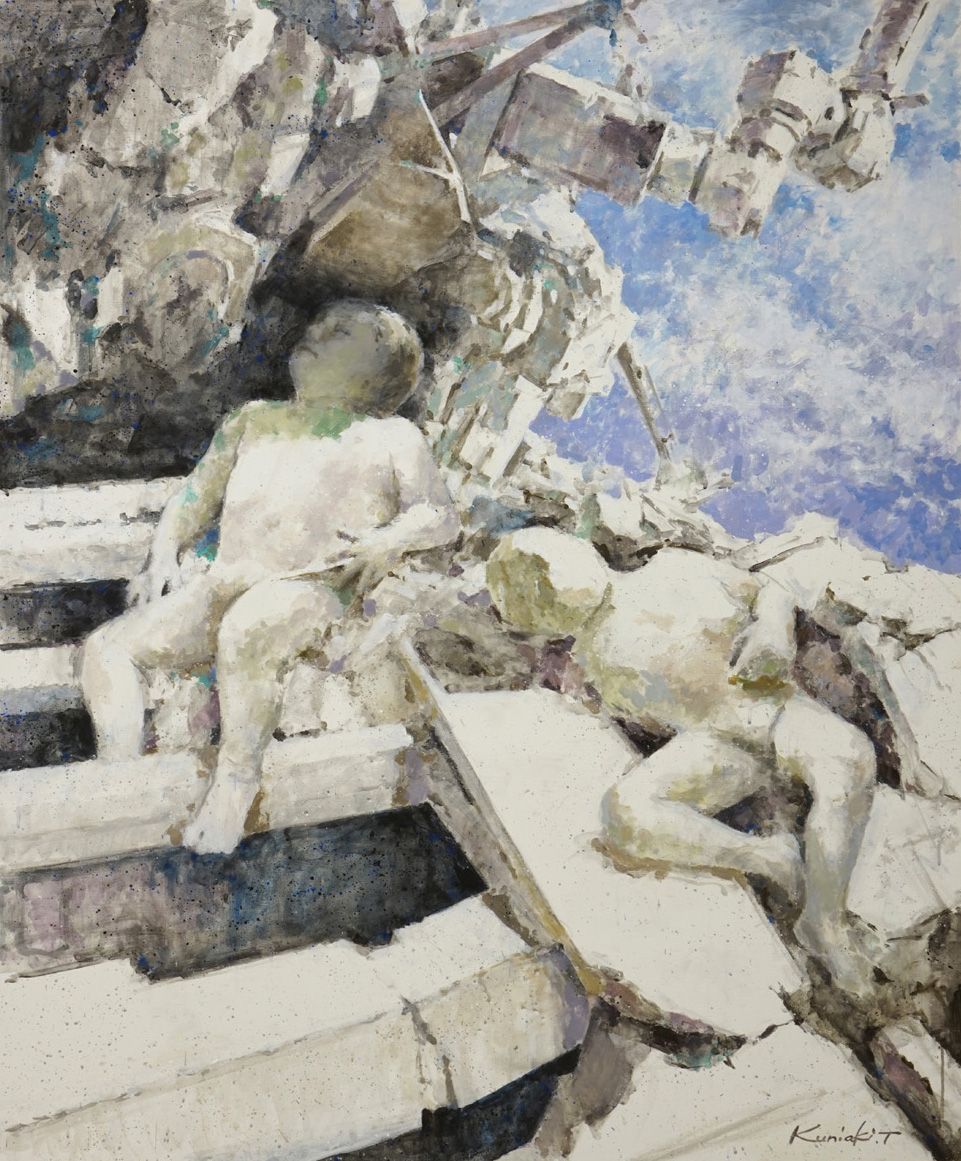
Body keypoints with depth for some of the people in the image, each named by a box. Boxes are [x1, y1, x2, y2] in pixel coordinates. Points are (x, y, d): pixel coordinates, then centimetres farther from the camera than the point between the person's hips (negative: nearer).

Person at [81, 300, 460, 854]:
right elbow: (197, 495, 33)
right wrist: (167, 550, 13)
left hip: (307, 591, -5)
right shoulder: (256, 420, 32)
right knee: (108, 647, -16)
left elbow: (443, 515, 7)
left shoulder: (390, 437, 19)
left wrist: (390, 539, -15)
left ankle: (236, 779, -20)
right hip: (221, 587, 5)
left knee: (244, 638, -38)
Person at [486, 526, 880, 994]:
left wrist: (771, 634, -5)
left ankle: (825, 920, -21)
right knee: (625, 812, -29)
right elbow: (658, 724, 14)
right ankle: (769, 857, -16)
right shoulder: (594, 653, 14)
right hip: (717, 743, 0)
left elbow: (772, 593, 17)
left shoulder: (676, 566, 14)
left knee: (848, 755, -34)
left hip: (782, 708, 1)